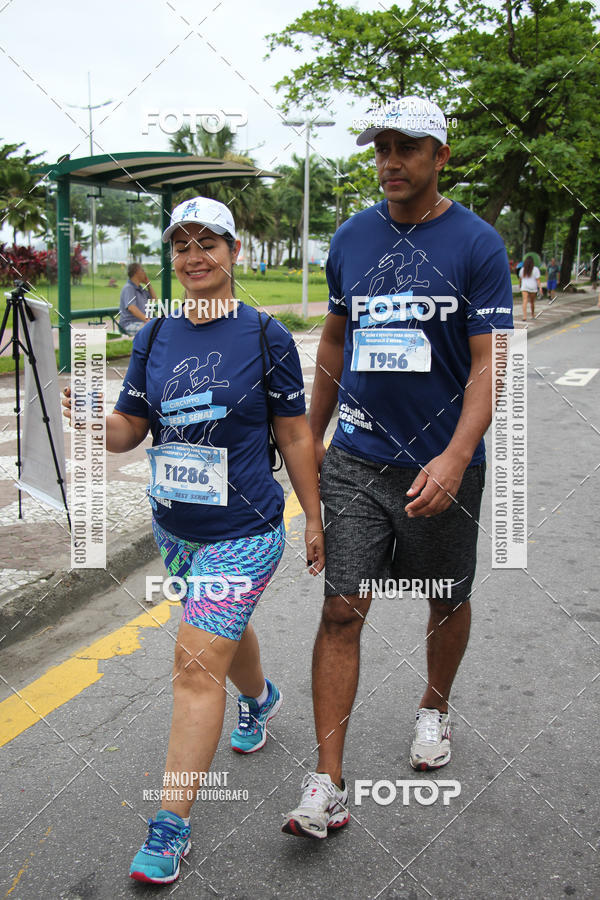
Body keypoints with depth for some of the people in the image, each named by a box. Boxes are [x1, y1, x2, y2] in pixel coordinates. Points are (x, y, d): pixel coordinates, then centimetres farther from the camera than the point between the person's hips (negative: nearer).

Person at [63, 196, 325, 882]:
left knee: (198, 663, -9)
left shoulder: (266, 337, -8)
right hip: (174, 525, 5)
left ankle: (170, 829, 1)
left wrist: (313, 518, 2)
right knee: (222, 628, 25)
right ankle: (259, 698, 59)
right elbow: (126, 432, 5)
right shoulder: (153, 338, 3)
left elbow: (294, 434, -2)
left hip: (243, 531, -5)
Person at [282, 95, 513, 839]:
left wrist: (456, 457, -24)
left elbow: (488, 363, -11)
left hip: (440, 465, -2)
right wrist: (311, 435, 18)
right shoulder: (350, 238, 7)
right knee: (341, 610, -4)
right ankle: (326, 784, 3)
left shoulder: (477, 244, -6)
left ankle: (434, 707, 44)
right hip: (355, 460, 2)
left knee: (447, 604, 15)